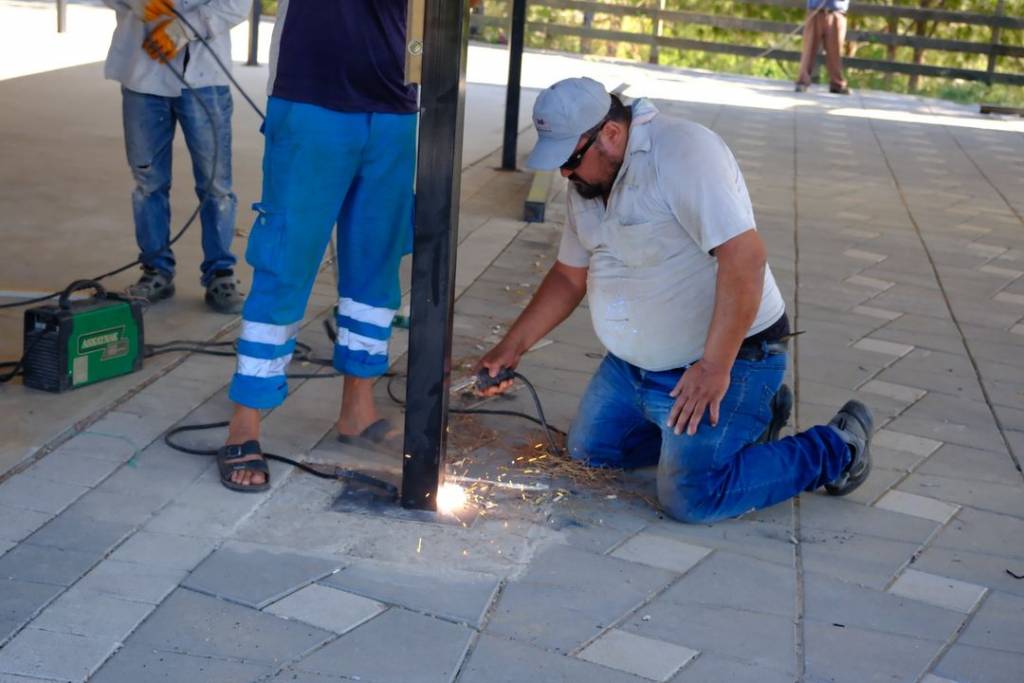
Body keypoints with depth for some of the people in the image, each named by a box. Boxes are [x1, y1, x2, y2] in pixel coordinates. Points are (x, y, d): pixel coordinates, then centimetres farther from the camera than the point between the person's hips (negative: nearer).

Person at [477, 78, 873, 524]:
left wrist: (714, 367, -30)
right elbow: (570, 275, 18)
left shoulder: (682, 152, -24)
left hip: (723, 359, -9)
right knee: (589, 452, 13)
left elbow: (744, 256, -31)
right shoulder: (588, 182, 5)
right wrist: (511, 347, 11)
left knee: (690, 499, -14)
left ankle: (837, 451, 7)